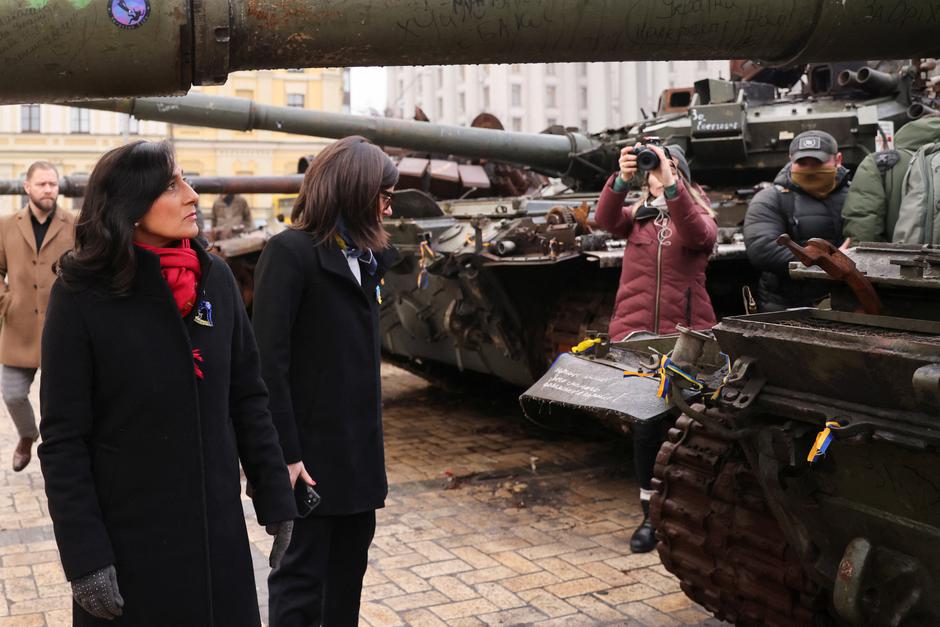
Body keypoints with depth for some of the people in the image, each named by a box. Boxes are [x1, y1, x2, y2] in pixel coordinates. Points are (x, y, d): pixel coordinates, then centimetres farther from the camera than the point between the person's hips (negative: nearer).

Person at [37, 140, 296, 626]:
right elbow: (63, 439, -11)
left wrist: (276, 498, 3)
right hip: (127, 540, -3)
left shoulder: (215, 279, 0)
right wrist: (83, 555, -14)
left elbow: (247, 398, 5)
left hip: (218, 530, 4)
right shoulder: (81, 295, -12)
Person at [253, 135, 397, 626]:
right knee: (302, 578, 2)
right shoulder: (290, 251, -13)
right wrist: (284, 454, -21)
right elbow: (269, 360, -18)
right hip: (311, 451, -8)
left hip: (359, 450, 8)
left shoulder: (364, 255, 11)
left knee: (348, 568, 18)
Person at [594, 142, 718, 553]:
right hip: (636, 332, 1)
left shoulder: (699, 218, 8)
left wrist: (671, 185, -30)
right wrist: (622, 180, -27)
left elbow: (697, 233, -18)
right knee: (646, 423, -2)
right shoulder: (635, 218, 12)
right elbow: (604, 220, -10)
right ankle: (651, 514, 10)